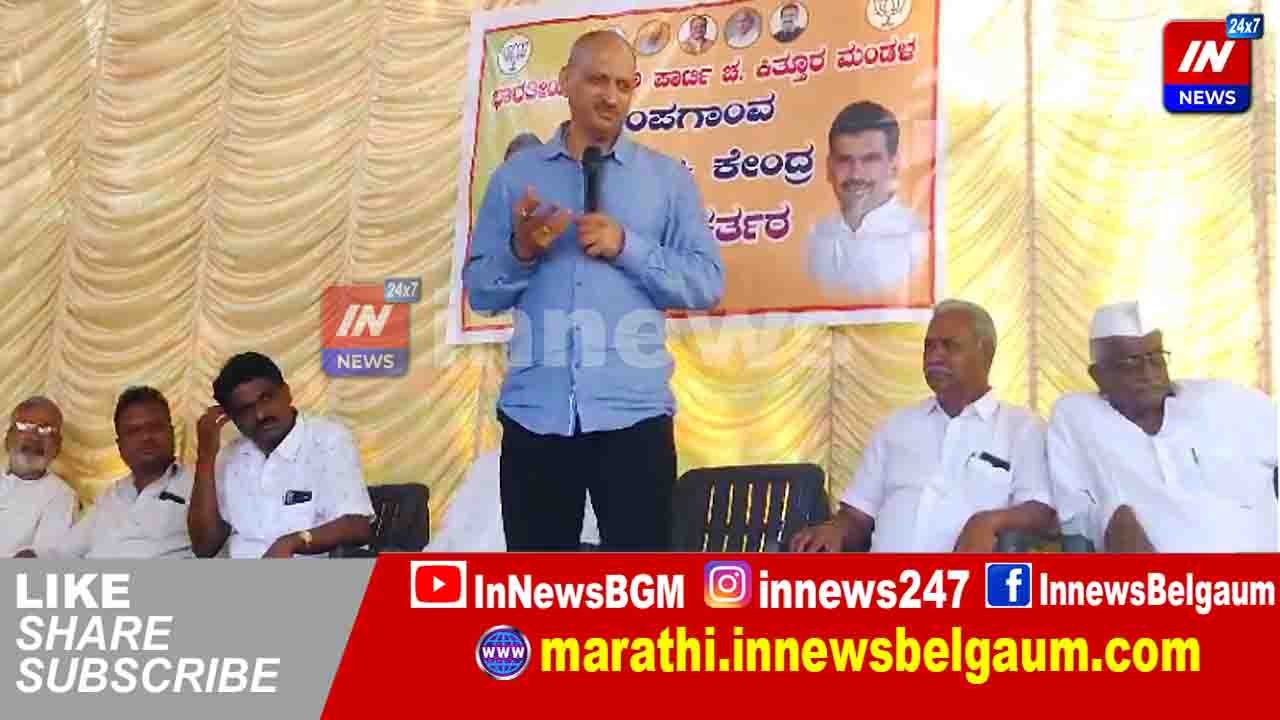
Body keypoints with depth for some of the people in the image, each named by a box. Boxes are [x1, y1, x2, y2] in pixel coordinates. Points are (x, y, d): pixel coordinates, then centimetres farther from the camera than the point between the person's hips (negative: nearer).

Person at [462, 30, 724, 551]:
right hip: (534, 413, 1)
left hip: (632, 413, -1)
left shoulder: (668, 178, 8)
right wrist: (521, 251, -10)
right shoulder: (513, 177, 10)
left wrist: (627, 247, -9)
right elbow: (479, 292, 9)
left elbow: (708, 284, 2)